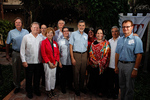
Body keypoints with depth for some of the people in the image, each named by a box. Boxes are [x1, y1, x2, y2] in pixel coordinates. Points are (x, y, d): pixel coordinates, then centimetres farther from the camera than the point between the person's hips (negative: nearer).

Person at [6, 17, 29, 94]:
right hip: (16, 53, 0)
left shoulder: (26, 32, 4)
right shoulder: (11, 32, 3)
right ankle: (17, 86, 26)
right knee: (16, 71, 9)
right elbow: (7, 44, 6)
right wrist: (7, 54, 4)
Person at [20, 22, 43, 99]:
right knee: (29, 78, 10)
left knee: (37, 77, 15)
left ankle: (36, 90, 35)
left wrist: (43, 60, 2)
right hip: (29, 62, -3)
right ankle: (29, 92, 29)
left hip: (38, 62, 3)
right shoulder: (26, 37, -3)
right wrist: (23, 61, -8)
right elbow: (22, 50, -4)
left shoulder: (40, 38, 6)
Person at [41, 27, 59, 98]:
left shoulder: (55, 43, 10)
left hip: (54, 63, 5)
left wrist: (56, 62, -2)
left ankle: (52, 89, 27)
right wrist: (49, 62, -13)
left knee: (53, 76, 11)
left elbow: (57, 53, 10)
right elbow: (43, 54, -10)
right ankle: (48, 90, 19)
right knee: (48, 77, 3)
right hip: (47, 63, -4)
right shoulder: (44, 42, -4)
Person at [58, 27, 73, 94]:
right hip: (63, 62, -2)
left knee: (70, 75, 13)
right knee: (63, 76, 9)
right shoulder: (60, 41, -1)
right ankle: (63, 88, 29)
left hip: (71, 62, 2)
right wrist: (59, 62, -4)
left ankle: (70, 86, 36)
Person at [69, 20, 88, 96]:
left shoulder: (86, 35, 12)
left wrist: (86, 56, 6)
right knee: (76, 72, 2)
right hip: (76, 54, -4)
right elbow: (71, 46, -4)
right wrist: (72, 58, -10)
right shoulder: (74, 34, -1)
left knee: (83, 72, 10)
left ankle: (81, 87, 27)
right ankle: (76, 89, 17)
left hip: (84, 55, 4)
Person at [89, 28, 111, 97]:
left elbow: (107, 54, -7)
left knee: (102, 77, 5)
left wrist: (100, 62, -13)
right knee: (94, 77, 8)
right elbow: (91, 53, 4)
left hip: (102, 65, -2)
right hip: (94, 64, 3)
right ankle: (95, 89, 30)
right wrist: (94, 61, -10)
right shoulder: (93, 43, 9)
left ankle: (101, 91, 23)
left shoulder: (106, 43, 0)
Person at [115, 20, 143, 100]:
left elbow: (139, 55, -13)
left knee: (129, 87, 5)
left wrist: (135, 69, -17)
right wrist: (116, 66, 9)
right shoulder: (120, 40, 11)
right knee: (122, 85, 17)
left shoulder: (136, 39, -7)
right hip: (120, 64, 5)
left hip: (130, 65, -5)